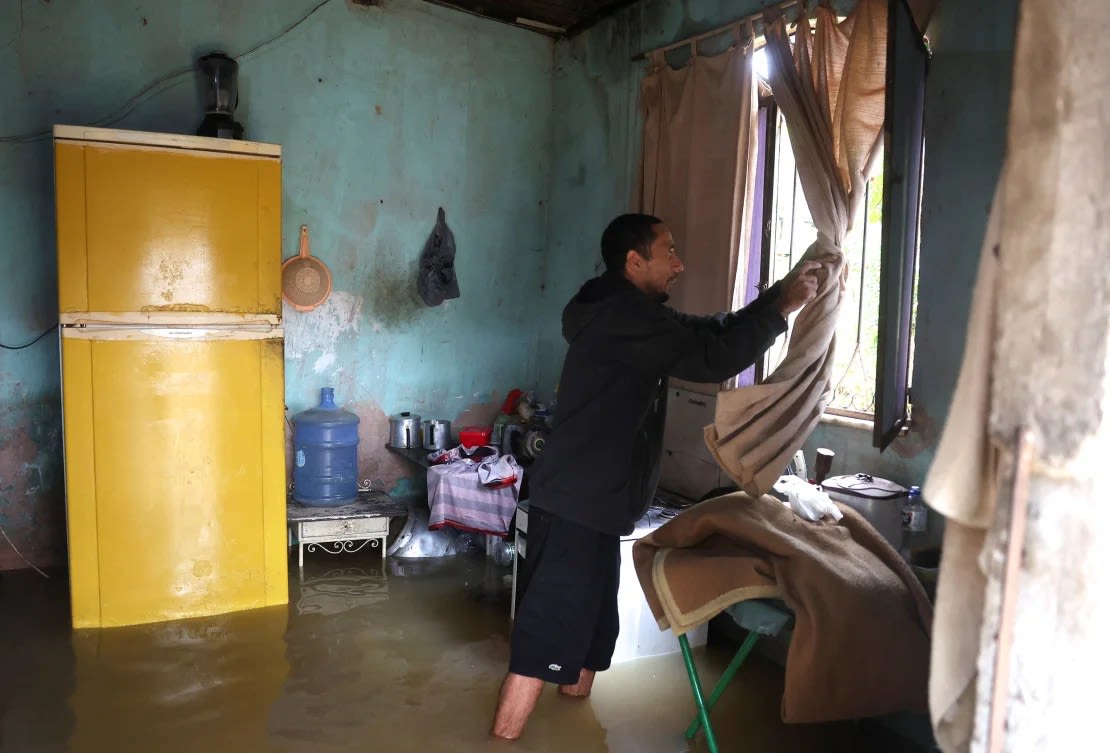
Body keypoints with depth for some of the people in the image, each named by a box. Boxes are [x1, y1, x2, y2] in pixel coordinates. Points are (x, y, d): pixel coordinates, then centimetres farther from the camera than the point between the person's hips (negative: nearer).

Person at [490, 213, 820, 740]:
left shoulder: (624, 314, 15)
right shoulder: (625, 316, -17)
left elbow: (708, 332, 20)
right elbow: (712, 357, -20)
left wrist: (777, 293, 14)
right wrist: (782, 307, -9)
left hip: (589, 503, 10)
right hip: (578, 507, -10)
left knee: (587, 621, 21)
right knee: (548, 635, -4)